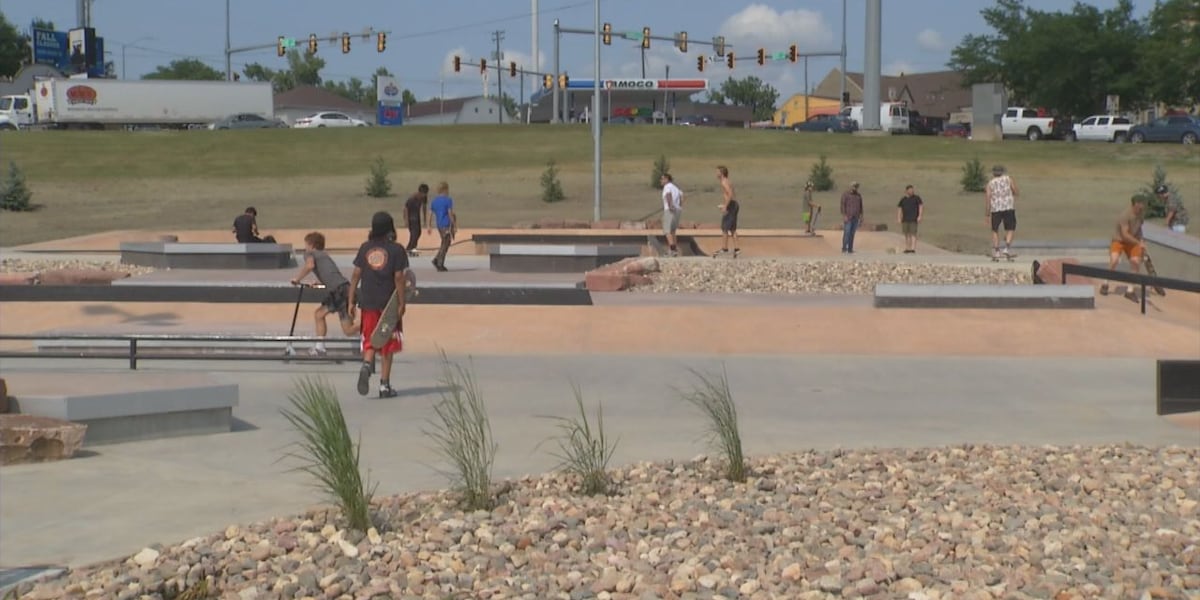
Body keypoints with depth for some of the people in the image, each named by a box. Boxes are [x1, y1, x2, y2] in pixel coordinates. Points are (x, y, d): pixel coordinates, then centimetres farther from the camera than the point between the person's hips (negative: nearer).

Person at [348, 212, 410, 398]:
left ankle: (367, 365, -21)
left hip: (368, 302, 3)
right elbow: (399, 278, -11)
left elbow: (356, 275, 3)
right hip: (389, 303, -2)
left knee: (370, 341, 10)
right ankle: (384, 385, 8)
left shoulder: (365, 248, 4)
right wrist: (401, 304, -7)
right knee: (388, 346, 7)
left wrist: (351, 301, 8)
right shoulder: (396, 250, -6)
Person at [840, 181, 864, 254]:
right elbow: (843, 205, -7)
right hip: (848, 217, -4)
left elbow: (860, 207, 15)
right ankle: (844, 248, -8)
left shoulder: (859, 195, 13)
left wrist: (861, 217, 9)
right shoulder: (845, 195, -2)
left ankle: (850, 249, 4)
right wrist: (844, 216, -16)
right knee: (847, 232, -12)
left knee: (852, 233, 3)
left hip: (855, 218, 4)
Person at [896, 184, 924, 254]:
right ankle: (907, 249, 12)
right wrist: (898, 218, 5)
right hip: (905, 220, 4)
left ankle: (913, 249, -17)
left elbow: (921, 206, -4)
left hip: (913, 219, -4)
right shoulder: (903, 200, 13)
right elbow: (899, 209, 15)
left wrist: (920, 216, -14)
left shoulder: (916, 198, 2)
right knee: (907, 234, 7)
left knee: (913, 234, -12)